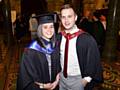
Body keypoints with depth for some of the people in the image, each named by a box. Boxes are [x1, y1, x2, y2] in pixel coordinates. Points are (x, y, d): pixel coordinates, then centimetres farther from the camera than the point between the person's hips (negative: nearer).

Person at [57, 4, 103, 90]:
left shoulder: (86, 39, -20)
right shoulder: (59, 37, -5)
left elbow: (93, 62, -11)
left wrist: (86, 80, -9)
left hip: (77, 80, -4)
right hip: (61, 77, 4)